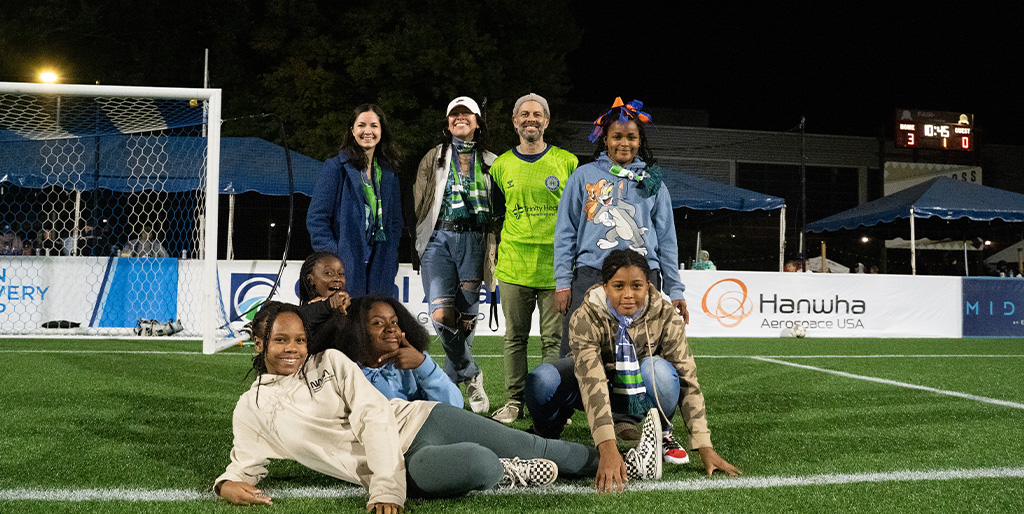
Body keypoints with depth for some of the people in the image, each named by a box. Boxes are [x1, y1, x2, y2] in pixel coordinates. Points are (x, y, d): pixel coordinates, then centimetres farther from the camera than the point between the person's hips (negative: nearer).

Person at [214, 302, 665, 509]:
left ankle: (618, 463, 18)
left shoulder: (331, 362, 5)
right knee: (476, 463, -35)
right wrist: (228, 483, -18)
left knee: (538, 449, -1)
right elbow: (247, 461, 10)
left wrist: (385, 489, -18)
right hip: (407, 465, -3)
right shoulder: (251, 409, 8)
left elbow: (374, 417, -4)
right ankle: (509, 474, -1)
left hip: (418, 421, 3)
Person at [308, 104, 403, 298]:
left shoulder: (389, 173, 15)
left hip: (380, 266, 4)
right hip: (346, 265, -4)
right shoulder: (336, 167, -1)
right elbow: (316, 218, -4)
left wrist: (391, 258, 6)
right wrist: (331, 258, -13)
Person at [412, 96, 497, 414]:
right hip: (440, 237, -1)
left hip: (475, 240, 1)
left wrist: (494, 250, 8)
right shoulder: (433, 159, 15)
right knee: (441, 314, -18)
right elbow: (419, 203, 13)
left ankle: (450, 384, 14)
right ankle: (471, 375, -1)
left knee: (466, 317, -2)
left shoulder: (490, 163, 16)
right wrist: (421, 243, 5)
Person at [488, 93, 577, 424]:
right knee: (515, 337, 7)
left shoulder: (567, 162, 3)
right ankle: (515, 401, 16)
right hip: (513, 268, 2)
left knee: (554, 340, 1)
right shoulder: (501, 166, 8)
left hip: (556, 268, -1)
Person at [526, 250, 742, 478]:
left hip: (640, 397, 1)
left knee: (659, 370, -34)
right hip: (601, 396, -1)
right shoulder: (585, 319, -26)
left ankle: (661, 433, -4)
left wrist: (705, 448, -27)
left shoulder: (665, 315, -20)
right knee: (543, 378, -31)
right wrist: (608, 449, -50)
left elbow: (687, 380, -21)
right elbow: (592, 381, -38)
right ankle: (546, 436, 1)